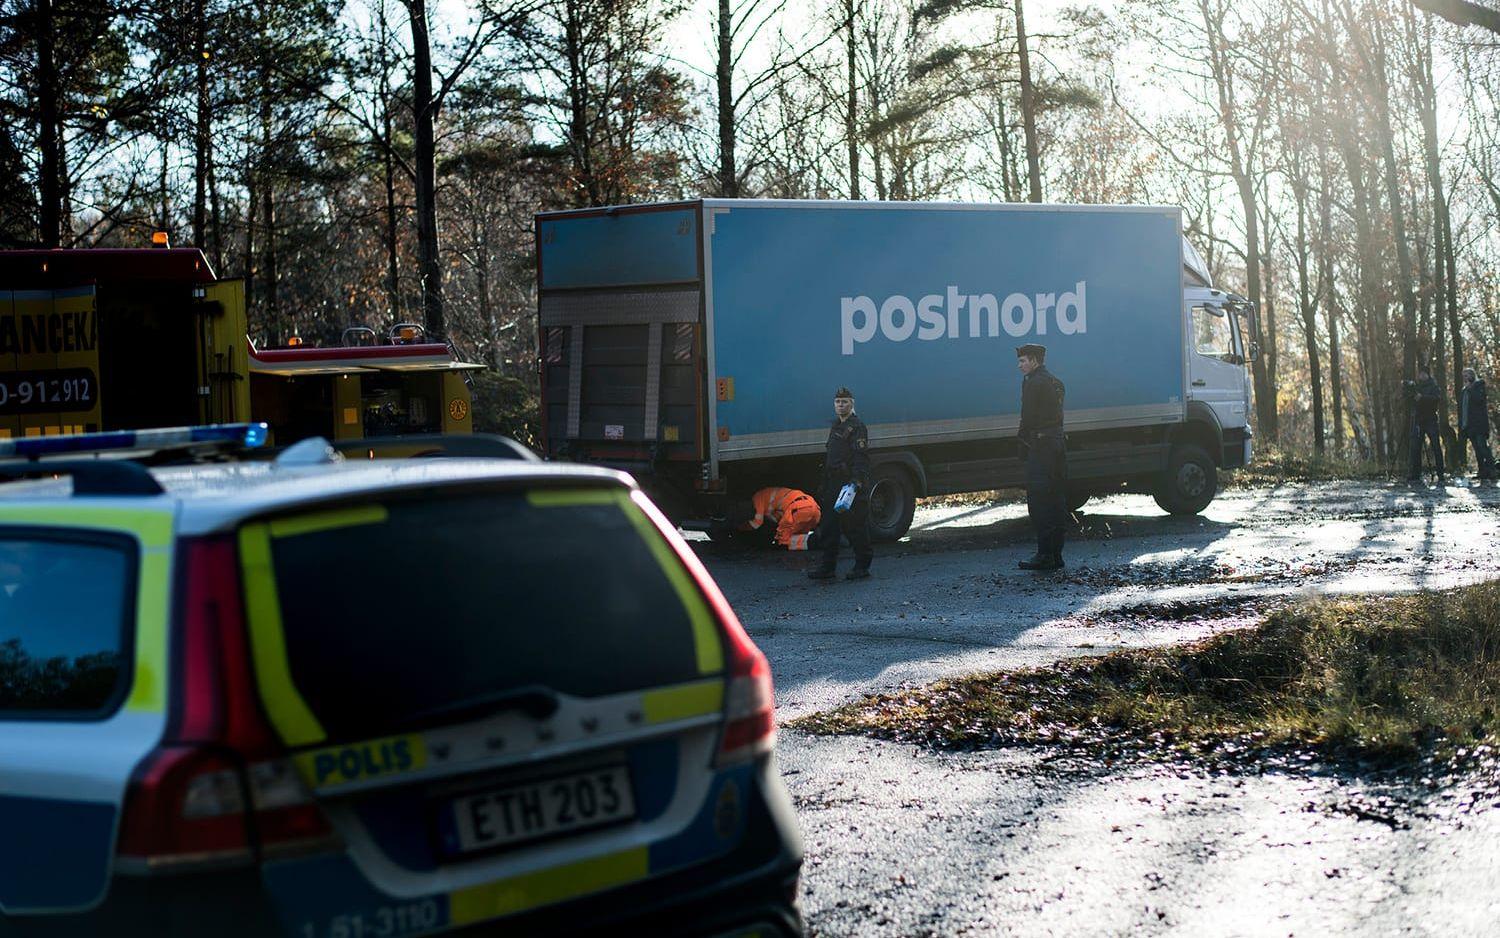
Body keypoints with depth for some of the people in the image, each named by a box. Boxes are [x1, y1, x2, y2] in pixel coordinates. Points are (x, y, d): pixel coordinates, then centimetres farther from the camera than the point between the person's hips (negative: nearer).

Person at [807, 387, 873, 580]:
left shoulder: (857, 427, -8)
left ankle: (862, 566, 7)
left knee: (856, 526, -2)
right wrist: (824, 483, 22)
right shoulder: (836, 426, 20)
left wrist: (857, 480, -27)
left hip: (852, 484, -9)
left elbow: (861, 456, -17)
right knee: (828, 526, 6)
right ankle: (825, 566, 10)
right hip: (834, 482, 9)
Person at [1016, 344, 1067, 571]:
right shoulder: (1056, 382, 18)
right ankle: (1056, 554, 13)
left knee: (1038, 500, -9)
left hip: (1040, 445, -9)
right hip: (1058, 442, 9)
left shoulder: (1033, 382, -11)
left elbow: (1028, 416, -14)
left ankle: (1045, 554, -12)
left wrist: (1024, 437, 2)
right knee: (1056, 500, 10)